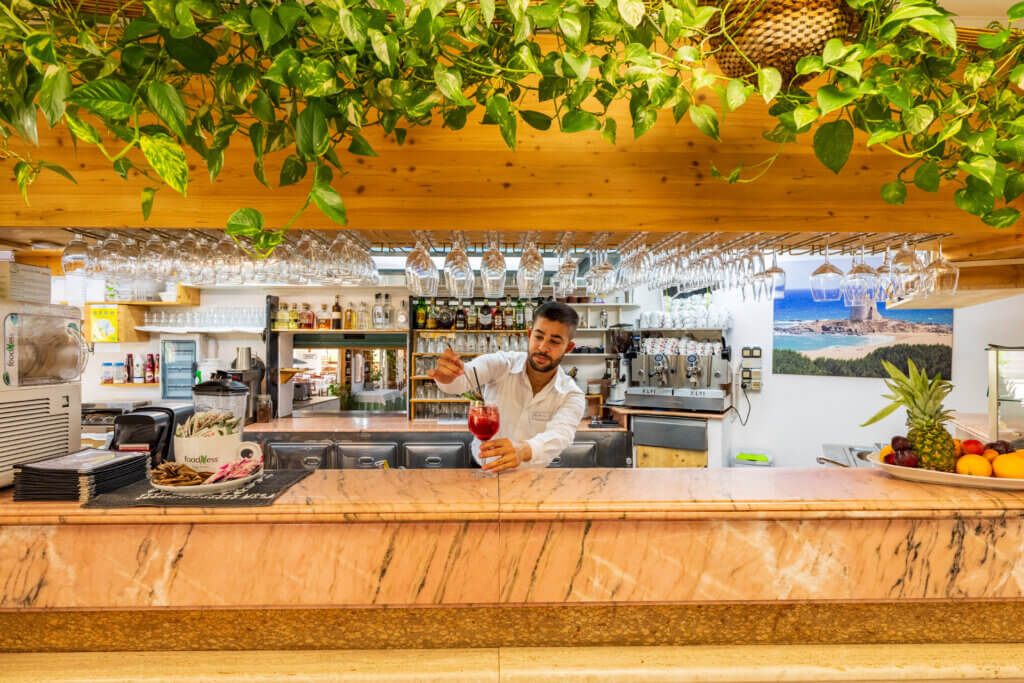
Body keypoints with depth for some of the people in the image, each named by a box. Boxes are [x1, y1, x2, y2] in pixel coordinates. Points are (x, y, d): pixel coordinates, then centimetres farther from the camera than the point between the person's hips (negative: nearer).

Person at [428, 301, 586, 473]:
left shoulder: (572, 397, -11)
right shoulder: (501, 364, -11)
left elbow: (559, 436, -30)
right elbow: (465, 378, -29)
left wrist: (525, 450, -50)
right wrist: (447, 378, -52)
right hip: (481, 471, 1)